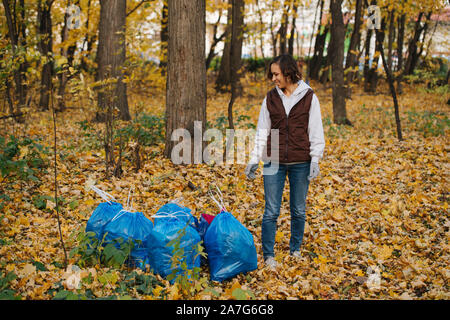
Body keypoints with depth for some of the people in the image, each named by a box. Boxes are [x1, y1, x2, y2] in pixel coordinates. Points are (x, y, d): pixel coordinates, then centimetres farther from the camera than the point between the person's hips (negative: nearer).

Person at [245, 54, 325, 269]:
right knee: (271, 211, -1)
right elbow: (262, 131, 8)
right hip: (274, 162, 1)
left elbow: (315, 131, 1)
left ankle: (295, 250, 28)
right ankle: (268, 255, 8)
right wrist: (254, 160, 4)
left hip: (300, 163, -1)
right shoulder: (271, 98, 5)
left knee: (299, 210, 10)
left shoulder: (308, 97, 0)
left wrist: (315, 159, -7)